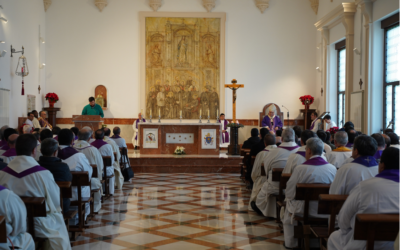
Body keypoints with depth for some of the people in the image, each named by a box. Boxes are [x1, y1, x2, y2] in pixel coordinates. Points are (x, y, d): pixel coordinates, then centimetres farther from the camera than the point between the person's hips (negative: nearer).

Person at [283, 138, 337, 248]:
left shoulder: (300, 169, -18)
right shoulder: (333, 168, -7)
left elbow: (289, 194, -11)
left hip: (306, 211, -4)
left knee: (289, 207, 29)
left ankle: (290, 242, 39)